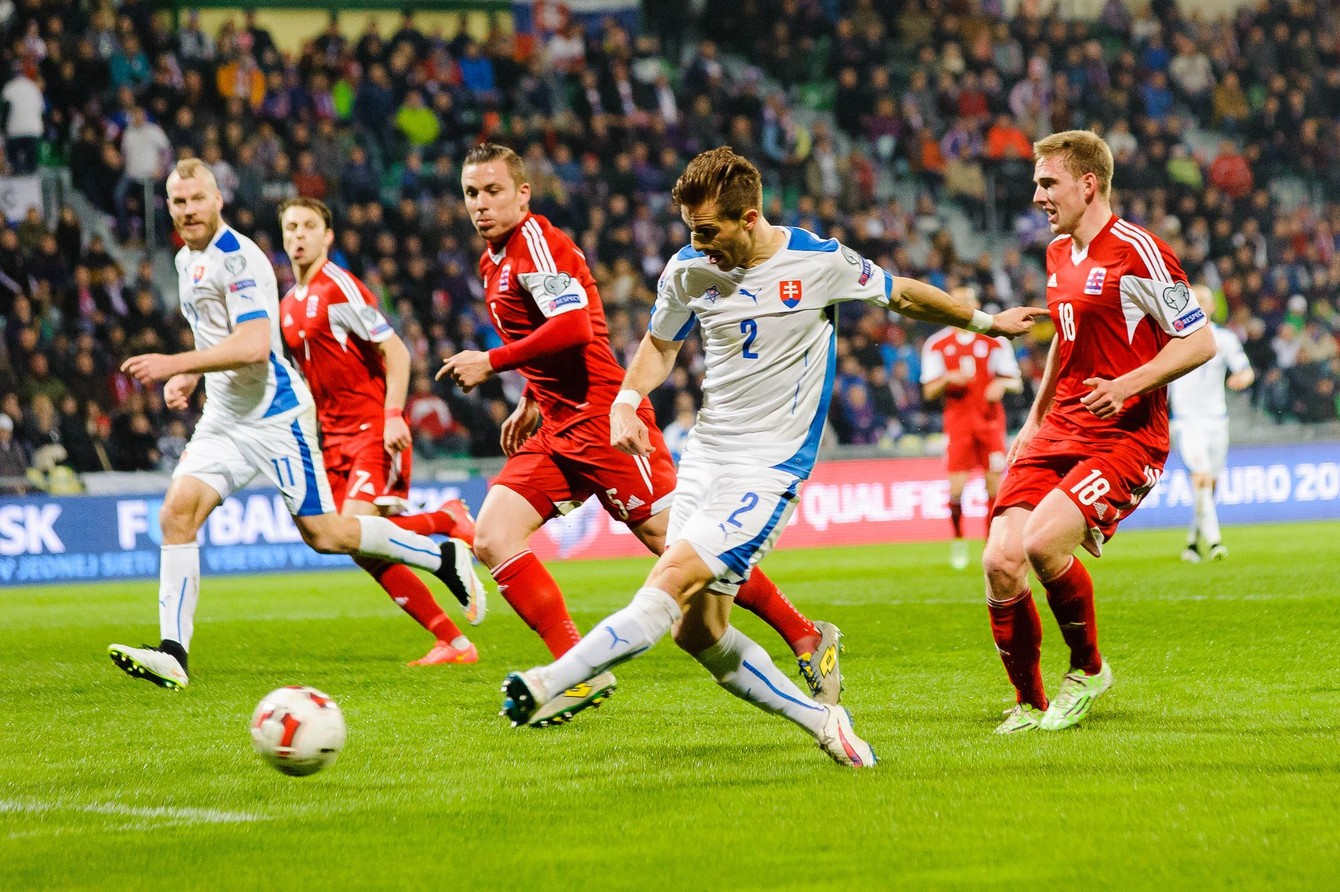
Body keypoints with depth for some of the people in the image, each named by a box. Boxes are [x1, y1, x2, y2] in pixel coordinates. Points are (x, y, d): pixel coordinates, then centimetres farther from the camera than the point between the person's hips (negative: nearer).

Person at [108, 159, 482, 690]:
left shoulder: (238, 258, -16)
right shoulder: (187, 260, 13)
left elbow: (252, 346, -26)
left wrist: (176, 363, -27)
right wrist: (187, 378, 10)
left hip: (273, 415, -8)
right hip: (223, 417, 8)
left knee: (323, 534, -3)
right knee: (177, 514, -9)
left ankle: (442, 557, 15)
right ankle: (173, 654, -13)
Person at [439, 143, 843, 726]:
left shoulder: (534, 240, -11)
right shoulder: (494, 261, 18)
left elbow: (574, 326, -24)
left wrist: (491, 363, -19)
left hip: (600, 418, -9)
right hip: (558, 430, 10)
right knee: (492, 538, -6)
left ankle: (808, 639, 2)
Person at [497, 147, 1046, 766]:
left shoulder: (821, 263, -9)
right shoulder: (688, 271, 1)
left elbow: (903, 295, 10)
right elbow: (661, 343, 19)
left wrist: (984, 321, 22)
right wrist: (627, 400, 0)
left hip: (770, 467, -5)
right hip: (705, 455, 5)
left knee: (667, 587, -20)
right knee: (699, 633, 0)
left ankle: (548, 683, -22)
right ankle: (821, 721, 14)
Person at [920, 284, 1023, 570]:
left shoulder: (995, 342, 5)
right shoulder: (937, 345, 5)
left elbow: (1017, 382, 7)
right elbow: (929, 391, 6)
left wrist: (1002, 384, -15)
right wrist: (948, 379, -14)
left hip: (990, 420, 0)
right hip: (957, 421, 0)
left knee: (995, 484, -4)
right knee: (956, 487, -9)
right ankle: (958, 540, 13)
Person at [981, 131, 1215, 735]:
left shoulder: (1136, 252, -11)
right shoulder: (1059, 253, 15)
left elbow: (1200, 341, -11)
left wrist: (1128, 385, -21)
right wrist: (1034, 422, 26)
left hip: (1125, 436, -7)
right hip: (1060, 430, 7)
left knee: (1043, 542, -27)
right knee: (1000, 560, -9)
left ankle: (1088, 670, -1)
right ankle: (1029, 705, 7)